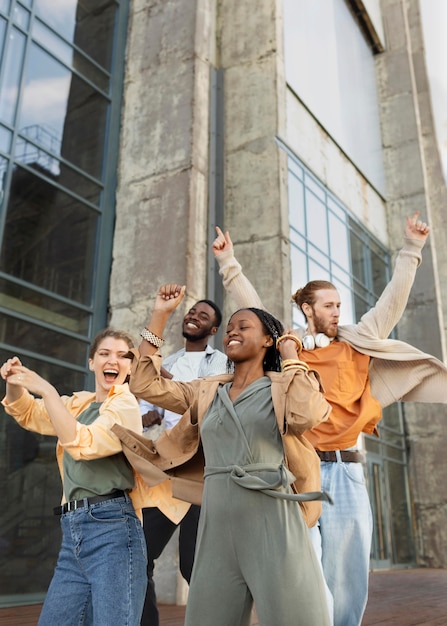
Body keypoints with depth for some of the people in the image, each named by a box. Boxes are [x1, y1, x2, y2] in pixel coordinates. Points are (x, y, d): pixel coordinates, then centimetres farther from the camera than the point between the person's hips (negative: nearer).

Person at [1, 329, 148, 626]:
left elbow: (81, 444, -19)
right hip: (73, 532, 8)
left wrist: (46, 390, -19)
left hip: (111, 527, -8)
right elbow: (28, 414, 26)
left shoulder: (125, 404, -5)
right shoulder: (79, 403, 17)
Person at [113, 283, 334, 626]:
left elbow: (305, 415, -19)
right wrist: (160, 315, 10)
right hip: (217, 527, 4)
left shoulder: (283, 385, 3)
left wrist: (291, 358, -5)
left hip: (273, 524, -4)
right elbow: (144, 384, 11)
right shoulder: (206, 391, 15)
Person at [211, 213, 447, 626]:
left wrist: (412, 249, 11)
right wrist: (229, 263, 10)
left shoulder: (357, 344, 12)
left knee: (347, 576, 9)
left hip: (345, 471, 2)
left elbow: (393, 302, 11)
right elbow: (253, 309, 10)